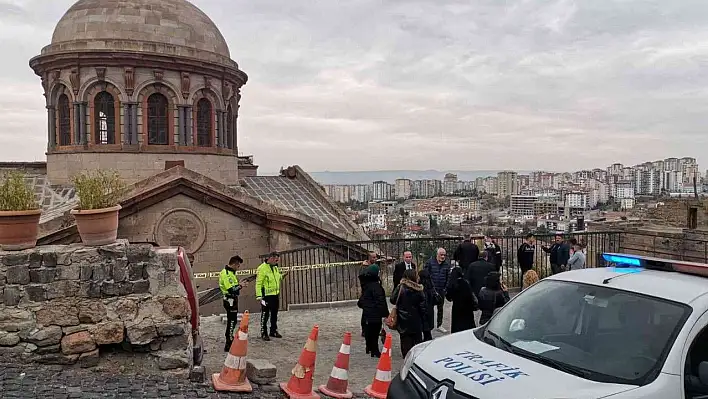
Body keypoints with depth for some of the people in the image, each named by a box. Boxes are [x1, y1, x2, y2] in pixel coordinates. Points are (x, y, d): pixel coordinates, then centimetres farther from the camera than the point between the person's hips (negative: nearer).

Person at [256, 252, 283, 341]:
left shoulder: (275, 268, 11)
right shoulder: (262, 268, -15)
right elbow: (258, 283, -17)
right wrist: (259, 296, -21)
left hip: (275, 294, 8)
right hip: (267, 296, -8)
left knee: (274, 314, 17)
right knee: (265, 315, 0)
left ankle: (273, 331, 29)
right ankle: (264, 333, 10)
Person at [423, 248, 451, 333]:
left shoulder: (446, 264, 3)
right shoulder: (430, 262, -7)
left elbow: (448, 277, 6)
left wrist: (446, 288, -1)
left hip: (441, 290, 3)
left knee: (440, 308, 12)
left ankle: (439, 325, 23)